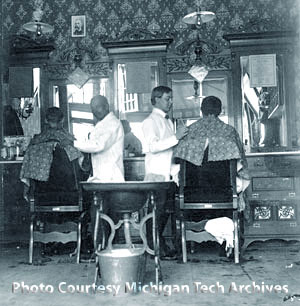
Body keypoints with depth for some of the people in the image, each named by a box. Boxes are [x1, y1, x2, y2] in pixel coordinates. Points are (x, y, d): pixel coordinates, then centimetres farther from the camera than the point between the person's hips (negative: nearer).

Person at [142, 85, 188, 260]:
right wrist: (175, 137, -22)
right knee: (158, 209, -7)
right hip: (156, 174, -8)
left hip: (168, 173, 8)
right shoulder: (151, 121, -6)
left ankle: (160, 245, 19)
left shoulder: (168, 121, 21)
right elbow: (153, 146, -19)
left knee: (165, 209, 9)